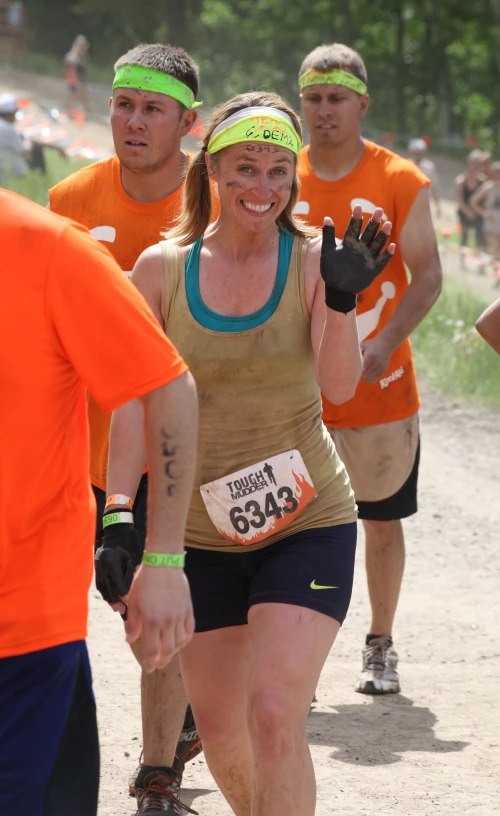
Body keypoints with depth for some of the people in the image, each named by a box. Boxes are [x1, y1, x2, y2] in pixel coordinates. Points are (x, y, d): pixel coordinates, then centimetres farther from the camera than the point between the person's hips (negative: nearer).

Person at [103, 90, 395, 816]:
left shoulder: (313, 260, -7)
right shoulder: (163, 267, -2)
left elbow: (340, 387, -17)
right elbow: (135, 404, 0)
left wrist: (341, 300, -33)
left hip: (305, 520, -3)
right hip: (202, 531, 3)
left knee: (274, 714, -16)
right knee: (217, 723, 12)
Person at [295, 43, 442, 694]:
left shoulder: (400, 181, -4)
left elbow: (427, 275, -6)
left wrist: (385, 342, -21)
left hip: (381, 389, -1)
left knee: (383, 520, 9)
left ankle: (380, 647, 25)